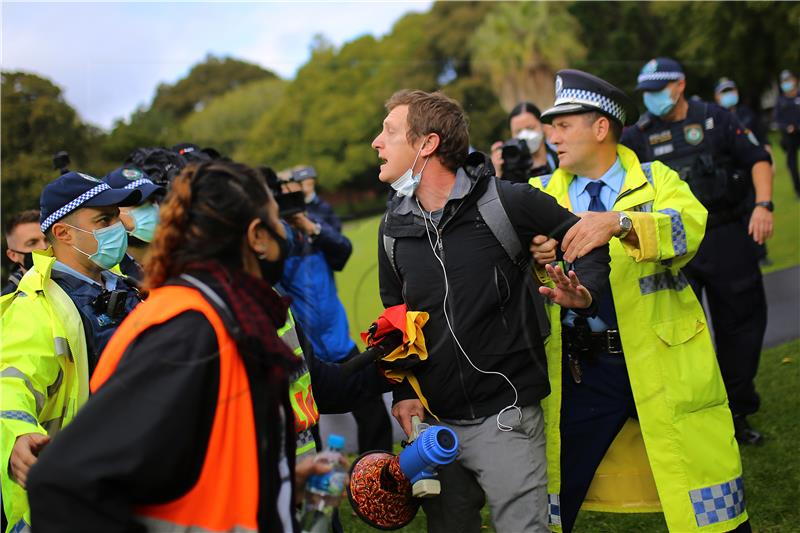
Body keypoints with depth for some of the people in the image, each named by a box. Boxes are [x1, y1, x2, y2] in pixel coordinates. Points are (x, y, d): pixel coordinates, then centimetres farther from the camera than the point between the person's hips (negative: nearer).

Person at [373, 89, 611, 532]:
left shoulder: (507, 202, -11)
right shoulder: (394, 226, 4)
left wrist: (582, 292, -19)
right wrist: (402, 390, 3)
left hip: (504, 416, -5)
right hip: (433, 420, 5)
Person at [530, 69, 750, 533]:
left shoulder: (656, 180, 2)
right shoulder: (544, 194, 9)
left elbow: (689, 225, -19)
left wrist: (619, 222, -36)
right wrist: (533, 256, -29)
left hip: (663, 359, -2)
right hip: (579, 367, 2)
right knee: (549, 494, 9)